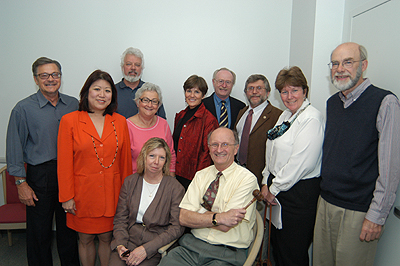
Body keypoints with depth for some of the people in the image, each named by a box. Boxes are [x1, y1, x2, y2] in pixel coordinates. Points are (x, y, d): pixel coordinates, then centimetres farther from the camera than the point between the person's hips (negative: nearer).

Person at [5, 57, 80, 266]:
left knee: (69, 229, 15)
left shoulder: (73, 104, 3)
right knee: (39, 231, 10)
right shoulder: (24, 108, -6)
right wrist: (21, 183, -6)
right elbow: (14, 149, -4)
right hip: (40, 176, -2)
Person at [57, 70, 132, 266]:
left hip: (112, 193, 2)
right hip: (83, 193, -1)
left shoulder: (120, 122, 2)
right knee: (85, 239, 14)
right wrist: (66, 196, -5)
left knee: (107, 237, 13)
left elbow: (125, 160, 5)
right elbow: (64, 163, -4)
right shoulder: (69, 121, -4)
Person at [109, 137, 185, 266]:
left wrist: (146, 249, -16)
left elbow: (176, 228, -9)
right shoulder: (130, 182, 6)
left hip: (155, 248, -3)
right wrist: (120, 244, -7)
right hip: (128, 241, 3)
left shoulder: (175, 188, -7)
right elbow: (120, 219, 10)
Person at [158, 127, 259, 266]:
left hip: (227, 255, -3)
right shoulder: (201, 175, 8)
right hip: (192, 245, 4)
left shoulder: (247, 179, -7)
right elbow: (183, 218, -4)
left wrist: (199, 211, -3)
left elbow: (225, 226, -14)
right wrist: (218, 217, -16)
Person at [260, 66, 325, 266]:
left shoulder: (312, 119, -16)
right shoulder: (285, 115, 12)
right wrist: (266, 183, 6)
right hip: (277, 188, 8)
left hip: (299, 192, -8)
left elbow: (301, 164, -21)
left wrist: (274, 189, -12)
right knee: (276, 244, 19)